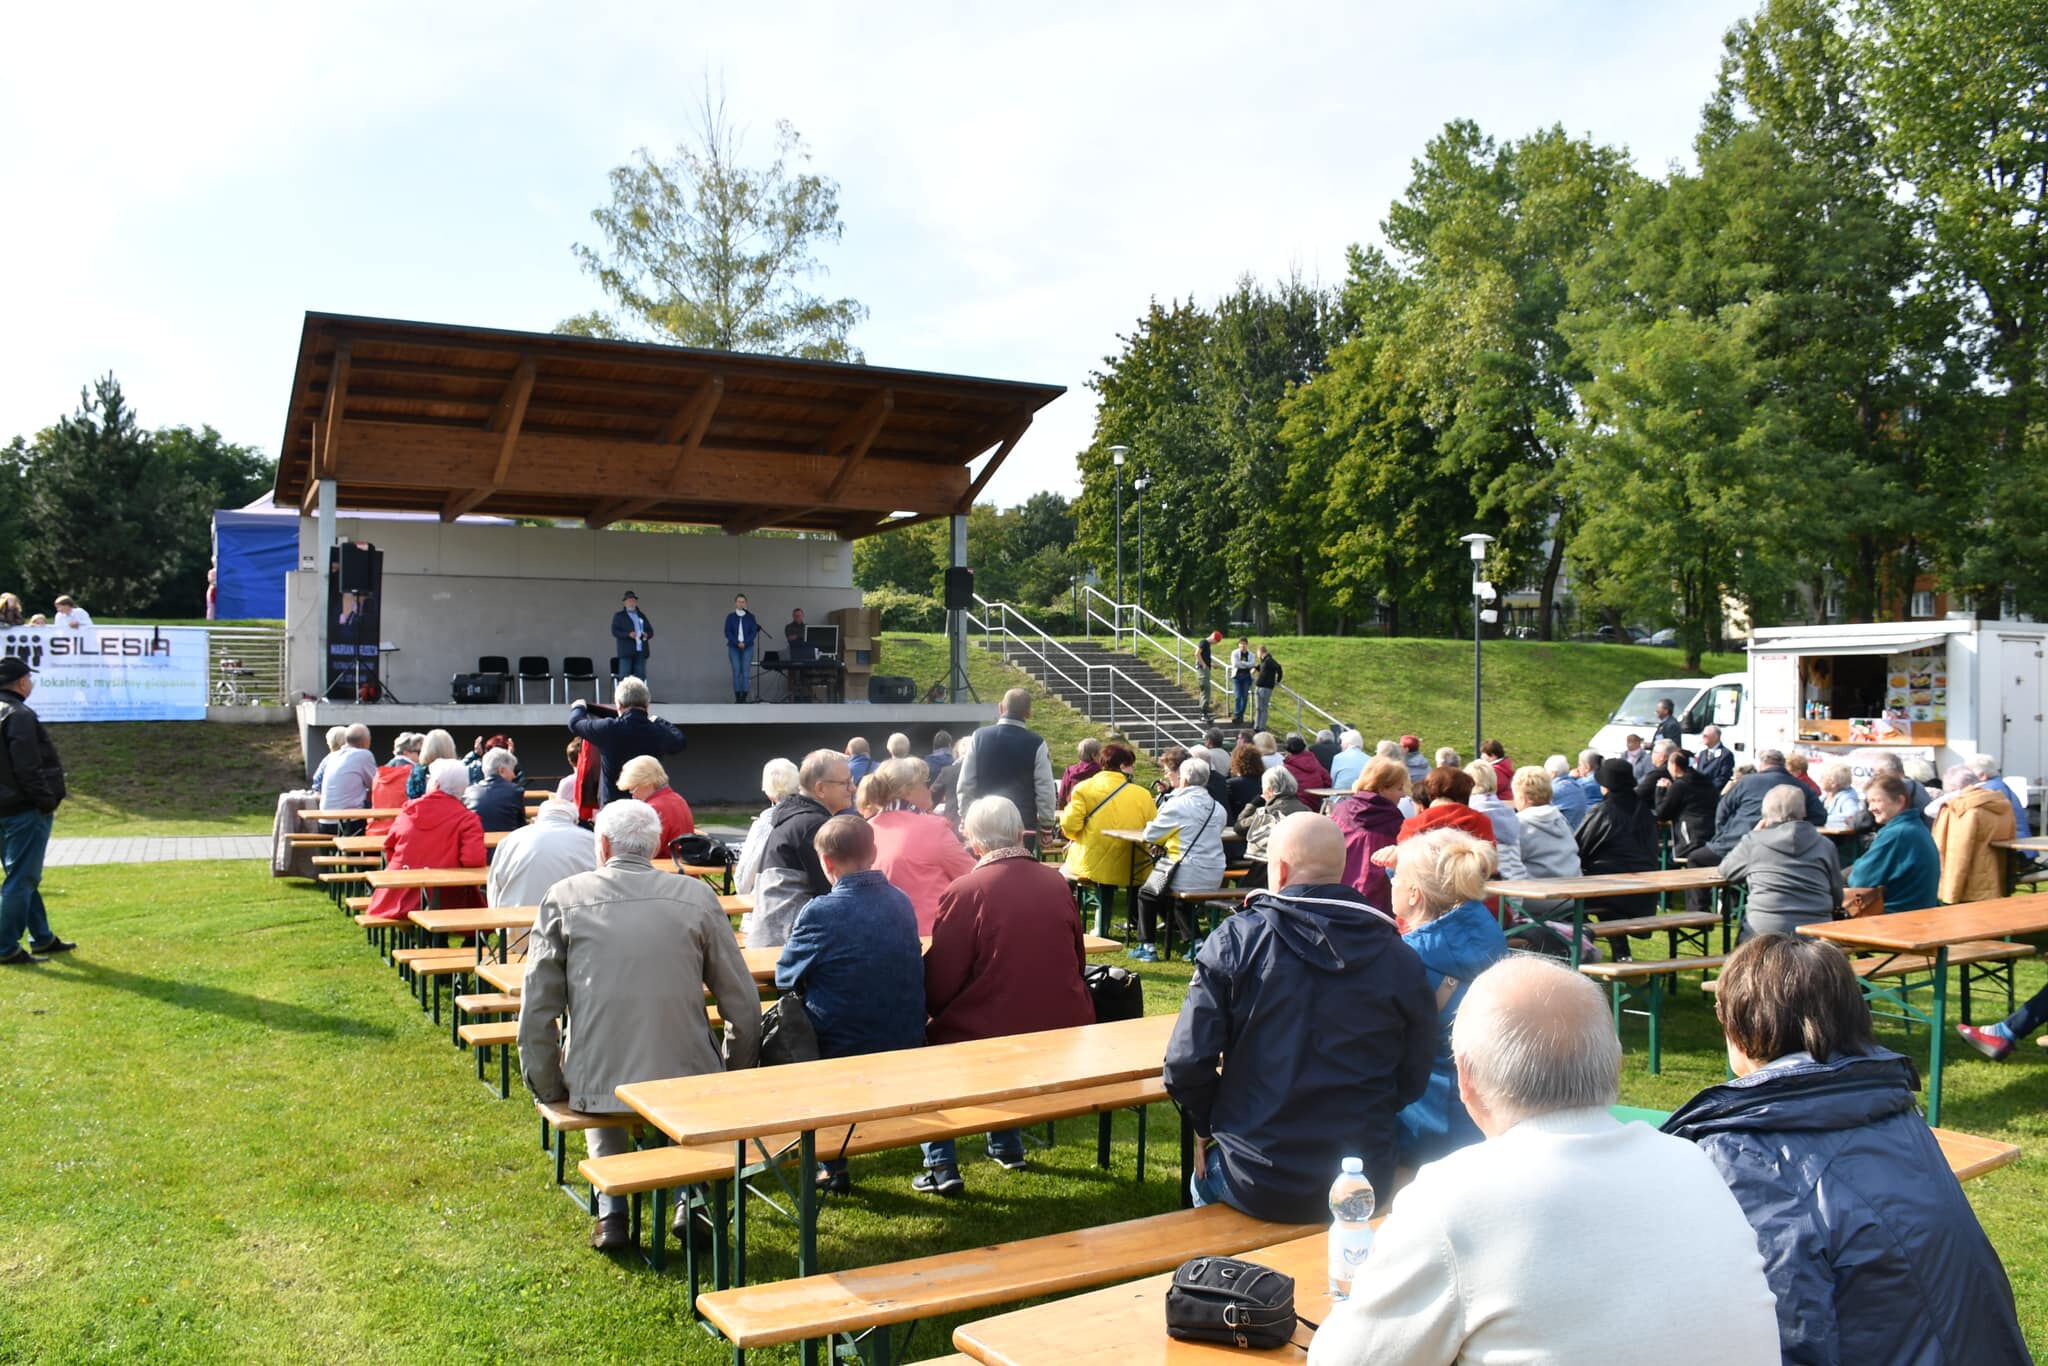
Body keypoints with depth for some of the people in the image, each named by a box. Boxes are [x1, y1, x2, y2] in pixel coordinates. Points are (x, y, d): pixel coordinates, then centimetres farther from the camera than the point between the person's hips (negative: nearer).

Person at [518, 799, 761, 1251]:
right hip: (686, 1081, 0)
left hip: (597, 1084, 1)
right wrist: (735, 1084, 13)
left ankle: (611, 1210, 25)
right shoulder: (696, 896, -2)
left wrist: (548, 1090, 11)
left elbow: (536, 1010, -2)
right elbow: (745, 1006, -1)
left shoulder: (564, 897, -2)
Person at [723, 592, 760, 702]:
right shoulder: (730, 616, 6)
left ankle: (744, 697, -5)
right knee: (736, 672, -2)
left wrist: (745, 643, -12)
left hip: (747, 647, 0)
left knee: (746, 672, -6)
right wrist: (737, 643, -11)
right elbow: (727, 632, 1)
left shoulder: (751, 617, 5)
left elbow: (754, 632, 1)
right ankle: (737, 697, 1)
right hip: (734, 648, 0)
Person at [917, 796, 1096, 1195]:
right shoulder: (1057, 883, 0)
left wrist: (929, 1009, 10)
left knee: (926, 1042, 19)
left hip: (990, 1037, -6)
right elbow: (1077, 962, 13)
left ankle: (941, 1165, 12)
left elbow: (938, 987, -12)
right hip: (1064, 1031, 6)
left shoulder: (964, 892, -17)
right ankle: (1007, 1146, 40)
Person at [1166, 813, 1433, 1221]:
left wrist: (1206, 1127, 7)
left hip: (1259, 1187, -2)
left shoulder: (1237, 938, -11)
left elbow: (1186, 1066, -12)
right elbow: (1414, 1081, 2)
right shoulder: (1401, 958, -5)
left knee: (1205, 1183, 29)